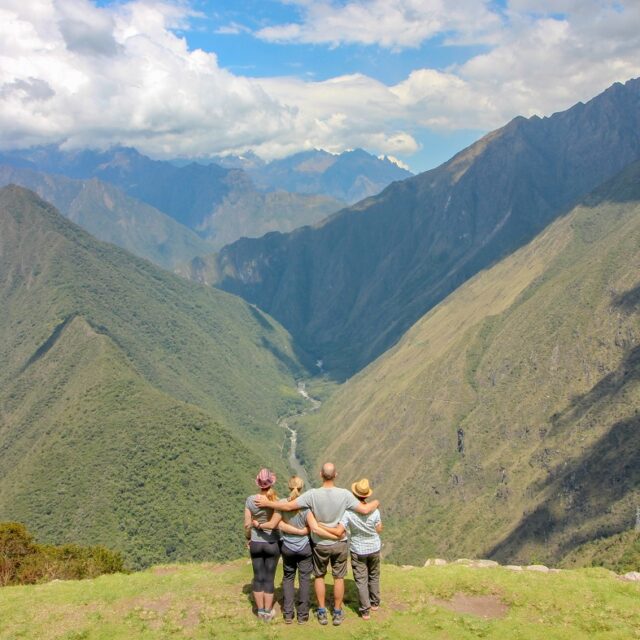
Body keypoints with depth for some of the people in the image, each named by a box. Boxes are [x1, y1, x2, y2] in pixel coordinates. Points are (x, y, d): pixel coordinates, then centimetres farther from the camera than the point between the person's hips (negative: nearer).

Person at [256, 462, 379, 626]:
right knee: (338, 577, 15)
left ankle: (322, 612, 26)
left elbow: (288, 506, -20)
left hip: (320, 544, 0)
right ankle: (337, 613, 25)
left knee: (319, 576, 19)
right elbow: (365, 510, -15)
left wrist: (267, 503, -7)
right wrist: (376, 503, 7)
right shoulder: (345, 494, -19)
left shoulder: (312, 494, -21)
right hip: (340, 543, 0)